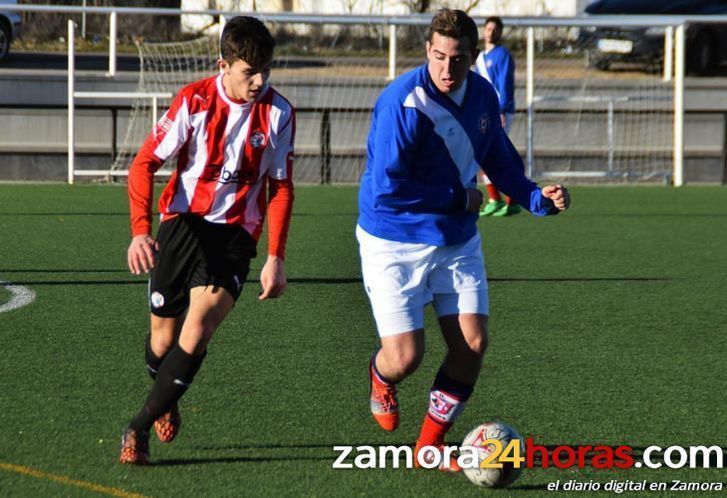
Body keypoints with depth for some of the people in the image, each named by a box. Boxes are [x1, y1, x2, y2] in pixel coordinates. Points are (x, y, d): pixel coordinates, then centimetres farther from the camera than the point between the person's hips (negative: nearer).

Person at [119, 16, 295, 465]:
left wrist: (276, 258, -2)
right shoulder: (194, 101, -8)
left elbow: (281, 188, 5)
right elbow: (145, 163, -6)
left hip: (235, 234, 0)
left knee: (197, 330, -21)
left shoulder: (278, 114, -4)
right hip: (182, 222, 1)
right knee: (164, 336, 9)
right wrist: (141, 230, -21)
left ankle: (140, 428, -12)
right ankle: (166, 404, 42)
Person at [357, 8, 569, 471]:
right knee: (405, 357, -9)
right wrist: (460, 198, -16)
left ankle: (430, 443, 16)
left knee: (473, 343, -4)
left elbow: (499, 158, 14)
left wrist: (537, 197, -4)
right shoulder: (404, 103, -24)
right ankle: (381, 377, 31)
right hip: (396, 245, -6)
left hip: (457, 241, 6)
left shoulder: (482, 94, -2)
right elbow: (386, 188, -26)